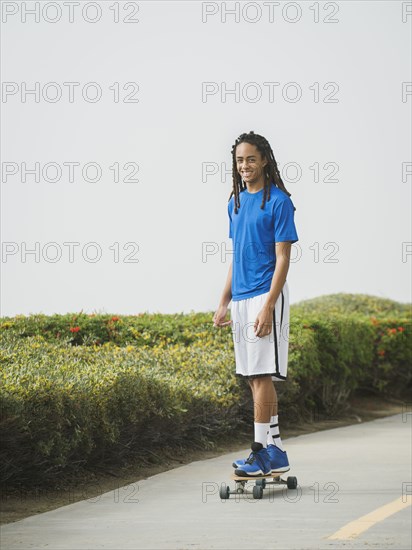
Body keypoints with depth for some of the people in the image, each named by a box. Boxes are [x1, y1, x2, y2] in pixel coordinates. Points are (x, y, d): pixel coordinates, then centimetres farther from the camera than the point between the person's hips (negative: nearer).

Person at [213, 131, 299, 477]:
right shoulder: (236, 203, 15)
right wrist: (224, 302, 16)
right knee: (254, 377, 9)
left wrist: (268, 307, -19)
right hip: (241, 298, 8)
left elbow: (283, 258, -12)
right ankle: (276, 451, 16)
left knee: (262, 374, -9)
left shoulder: (278, 202, -7)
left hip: (266, 295, -8)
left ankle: (262, 452, -5)